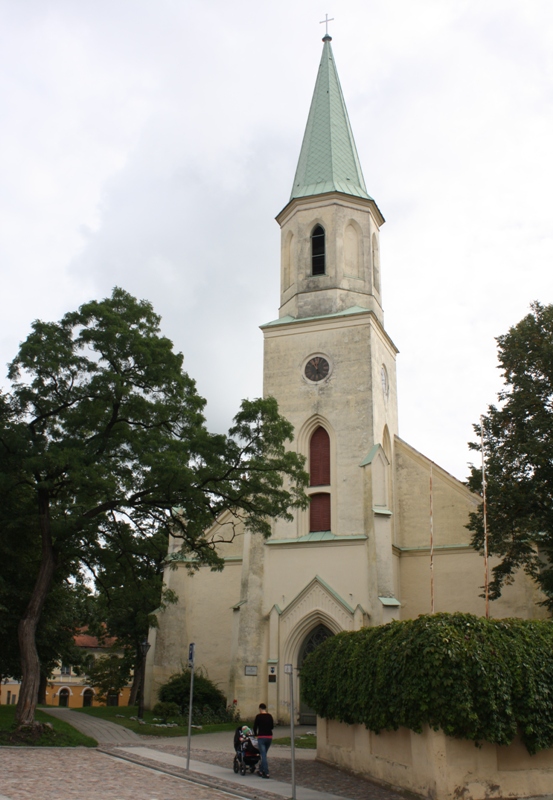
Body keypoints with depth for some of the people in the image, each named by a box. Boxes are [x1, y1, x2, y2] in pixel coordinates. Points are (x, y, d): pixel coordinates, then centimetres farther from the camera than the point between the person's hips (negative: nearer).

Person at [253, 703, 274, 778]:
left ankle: (266, 773, -8)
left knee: (263, 755, -3)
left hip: (261, 737, -5)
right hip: (269, 737, 5)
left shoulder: (258, 716, -8)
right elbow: (272, 726, 13)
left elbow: (255, 726, -3)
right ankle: (261, 771, 25)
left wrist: (255, 734, 14)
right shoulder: (269, 716, 6)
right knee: (264, 754, 19)